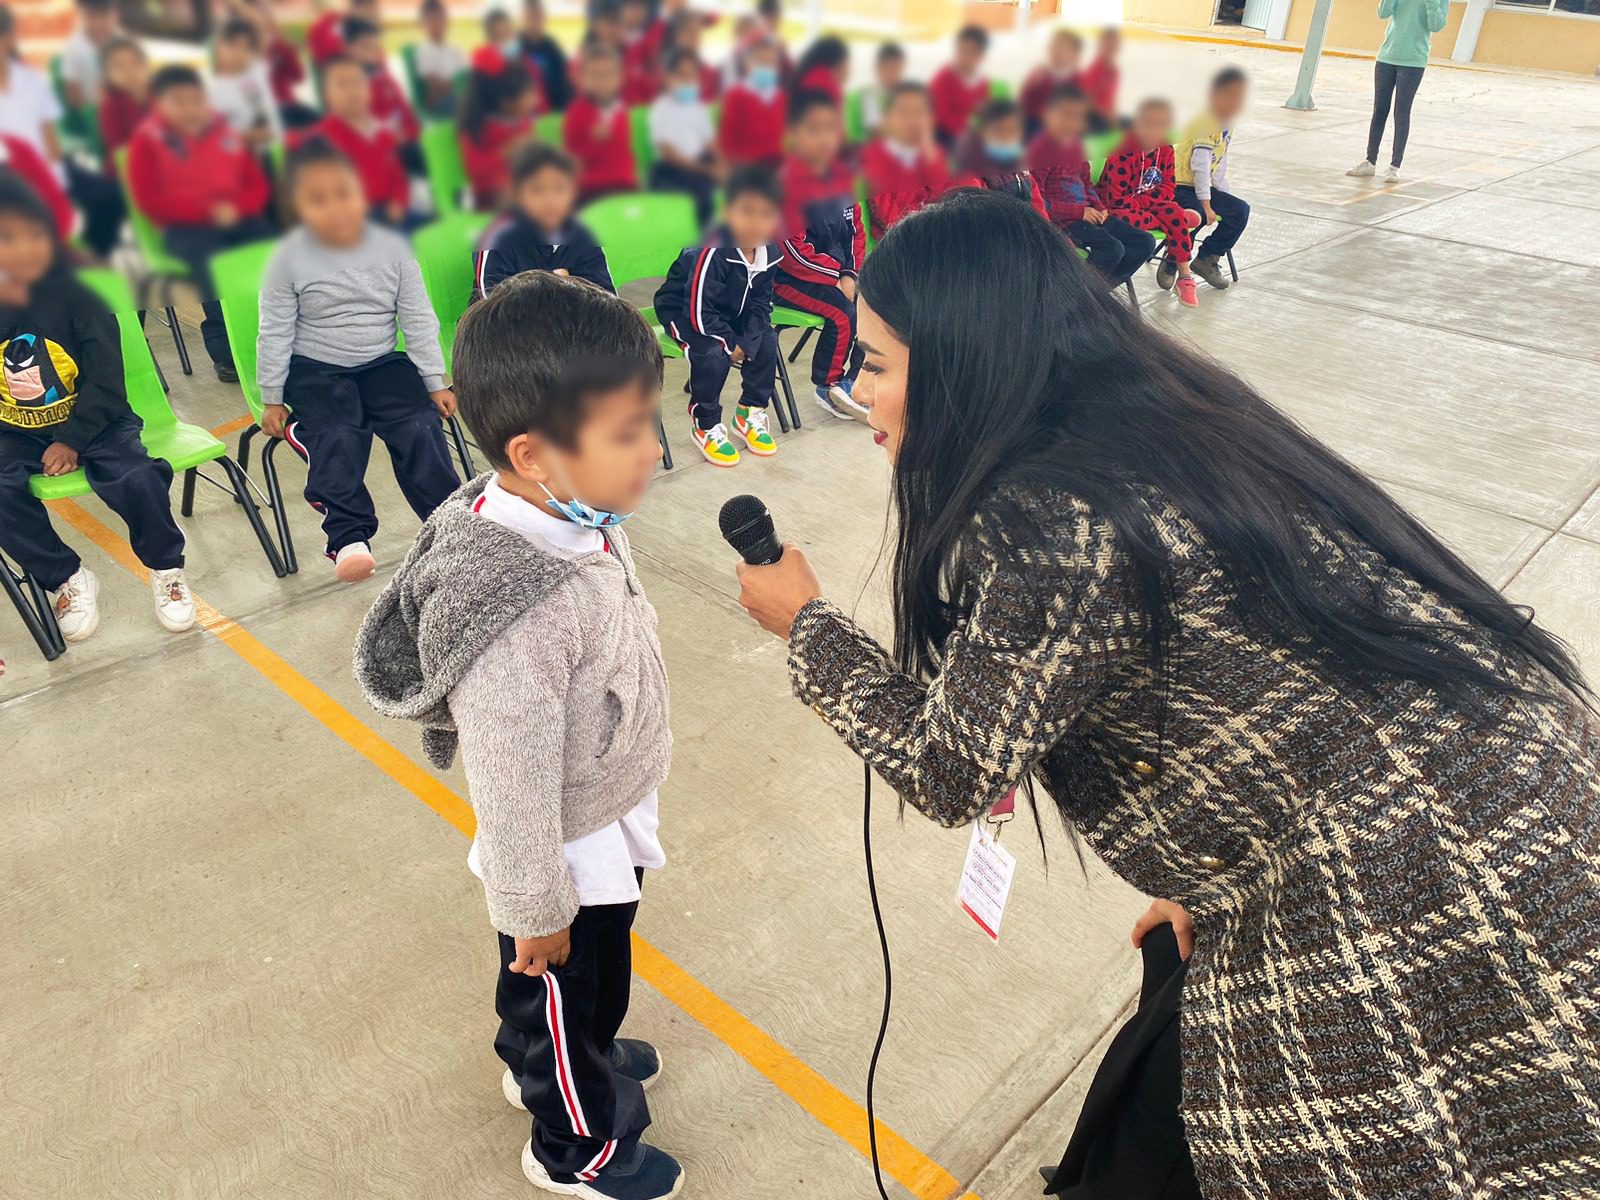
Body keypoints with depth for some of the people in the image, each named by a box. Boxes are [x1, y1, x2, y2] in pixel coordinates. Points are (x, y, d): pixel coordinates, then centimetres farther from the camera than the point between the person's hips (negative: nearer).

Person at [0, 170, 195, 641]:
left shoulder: (78, 301, -7)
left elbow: (104, 384, -11)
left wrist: (70, 440, -18)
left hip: (91, 422, -2)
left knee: (138, 480, -28)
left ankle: (165, 569, 0)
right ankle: (68, 578, -1)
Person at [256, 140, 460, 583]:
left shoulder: (392, 248, -4)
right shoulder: (290, 258, -8)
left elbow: (418, 320, 1)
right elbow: (275, 332, -2)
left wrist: (436, 383, 0)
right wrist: (272, 398, -1)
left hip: (384, 363, 2)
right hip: (316, 371, -1)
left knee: (420, 427, -20)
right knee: (337, 438, -26)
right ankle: (348, 537, -24)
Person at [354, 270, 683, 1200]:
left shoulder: (572, 517, -13)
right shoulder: (517, 614, -41)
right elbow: (513, 786, -29)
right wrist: (536, 909, -14)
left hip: (609, 826, 8)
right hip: (572, 859, -7)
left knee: (588, 988, 33)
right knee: (566, 990, 21)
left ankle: (544, 1065, 63)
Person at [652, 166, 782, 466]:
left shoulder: (769, 253, -13)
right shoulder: (710, 253, -33)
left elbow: (760, 304, -4)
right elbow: (699, 312, -31)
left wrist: (747, 342, -19)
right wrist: (731, 344, -23)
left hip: (730, 314, 7)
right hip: (682, 312, -7)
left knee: (766, 340, -11)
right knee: (712, 353, -29)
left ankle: (750, 413, 7)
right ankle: (706, 427, -9)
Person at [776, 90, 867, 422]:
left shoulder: (842, 176, 5)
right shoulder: (786, 182, -16)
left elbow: (856, 229, 10)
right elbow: (794, 250, -19)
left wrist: (851, 274, -4)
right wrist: (836, 274, -15)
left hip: (840, 273, 7)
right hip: (791, 276, -7)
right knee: (843, 314, -24)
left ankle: (854, 380, 1)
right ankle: (826, 388, -4)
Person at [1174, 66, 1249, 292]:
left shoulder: (1227, 125, 9)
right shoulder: (1205, 123, -18)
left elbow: (1219, 167, 15)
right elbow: (1200, 167, -23)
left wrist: (1225, 198, 9)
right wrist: (1207, 206, -25)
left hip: (1202, 186, 9)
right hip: (1179, 186, -9)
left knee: (1240, 211, -1)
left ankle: (1207, 259, 9)